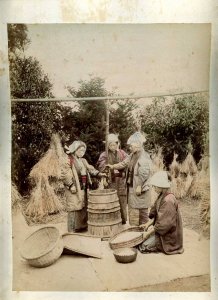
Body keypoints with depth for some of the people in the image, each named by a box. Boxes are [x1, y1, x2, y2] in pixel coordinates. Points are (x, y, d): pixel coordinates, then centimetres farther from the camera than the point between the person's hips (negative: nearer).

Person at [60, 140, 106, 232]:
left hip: (83, 188, 8)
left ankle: (82, 226, 25)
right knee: (75, 208, -3)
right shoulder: (68, 161, -10)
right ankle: (73, 229, 8)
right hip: (74, 189, -8)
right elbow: (65, 175, -15)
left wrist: (99, 173, -2)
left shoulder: (83, 161, 15)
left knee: (84, 207, 13)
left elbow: (90, 169, 13)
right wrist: (71, 185, -19)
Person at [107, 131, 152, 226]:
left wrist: (139, 186, -20)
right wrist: (113, 166, 4)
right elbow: (124, 163, 16)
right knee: (132, 210, 13)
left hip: (140, 188, -8)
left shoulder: (144, 156, -17)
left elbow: (144, 174, -20)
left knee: (142, 211, 5)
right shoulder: (132, 155, 10)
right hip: (132, 186, 8)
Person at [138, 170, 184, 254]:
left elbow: (165, 223, -26)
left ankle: (163, 247, 6)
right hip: (161, 229, 9)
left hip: (168, 234, -9)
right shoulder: (161, 196, 2)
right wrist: (148, 224, -3)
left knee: (143, 246, -11)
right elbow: (156, 214, 11)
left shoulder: (168, 200, -27)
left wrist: (149, 232, -20)